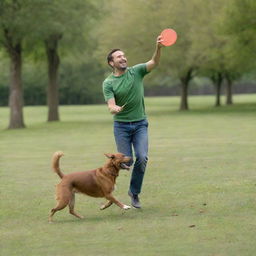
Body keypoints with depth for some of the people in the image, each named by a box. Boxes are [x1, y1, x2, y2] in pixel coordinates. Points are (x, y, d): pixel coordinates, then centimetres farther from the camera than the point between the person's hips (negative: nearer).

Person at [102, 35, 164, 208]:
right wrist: (115, 109, -37)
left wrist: (159, 48, -33)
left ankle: (134, 192, 6)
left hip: (140, 124, 1)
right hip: (121, 125, -1)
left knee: (142, 158, -12)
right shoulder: (108, 83, -3)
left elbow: (154, 63, -14)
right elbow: (111, 106, -12)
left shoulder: (136, 71, 2)